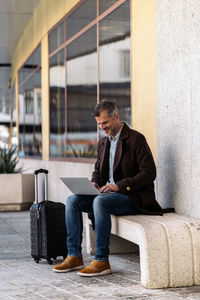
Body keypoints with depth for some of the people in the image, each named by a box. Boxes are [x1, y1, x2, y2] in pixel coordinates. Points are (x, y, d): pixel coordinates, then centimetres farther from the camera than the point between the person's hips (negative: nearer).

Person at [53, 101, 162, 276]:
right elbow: (98, 171, 26)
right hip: (109, 193, 8)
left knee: (100, 201, -34)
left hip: (133, 197, -8)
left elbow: (149, 173, -15)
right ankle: (74, 256, -8)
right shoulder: (103, 143, 15)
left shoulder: (136, 139, -9)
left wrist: (120, 186, -21)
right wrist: (94, 183, 1)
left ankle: (102, 261, -28)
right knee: (72, 200, -9)